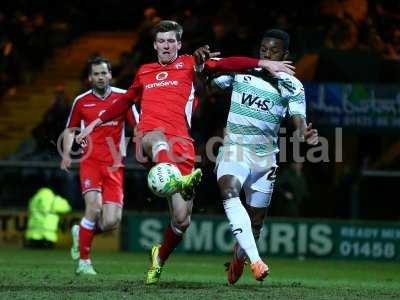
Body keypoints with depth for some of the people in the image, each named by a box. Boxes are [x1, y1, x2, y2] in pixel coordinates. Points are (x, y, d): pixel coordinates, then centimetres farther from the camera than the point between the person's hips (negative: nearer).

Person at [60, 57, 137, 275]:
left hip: (115, 166, 1)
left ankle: (81, 232, 26)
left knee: (111, 222, -8)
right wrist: (66, 154, 3)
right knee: (94, 208, -23)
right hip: (91, 161, -1)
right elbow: (70, 130, 19)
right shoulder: (81, 101, 7)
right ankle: (84, 261, -8)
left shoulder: (122, 97, 6)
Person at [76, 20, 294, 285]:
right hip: (148, 133, 1)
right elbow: (126, 101, 40)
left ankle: (160, 257, 24)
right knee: (159, 139, -42)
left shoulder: (190, 64, 16)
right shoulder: (144, 72, 25)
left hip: (181, 142, -1)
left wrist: (264, 63, -9)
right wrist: (97, 122, 40)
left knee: (182, 220, -5)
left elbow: (225, 64, 3)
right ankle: (177, 182, -73)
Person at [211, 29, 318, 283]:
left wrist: (306, 134, -33)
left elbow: (299, 121, -9)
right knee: (229, 193, -32)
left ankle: (238, 257, 43)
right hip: (234, 148, -1)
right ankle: (256, 260, -40)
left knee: (256, 221, 9)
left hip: (265, 157, 1)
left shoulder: (292, 86, 1)